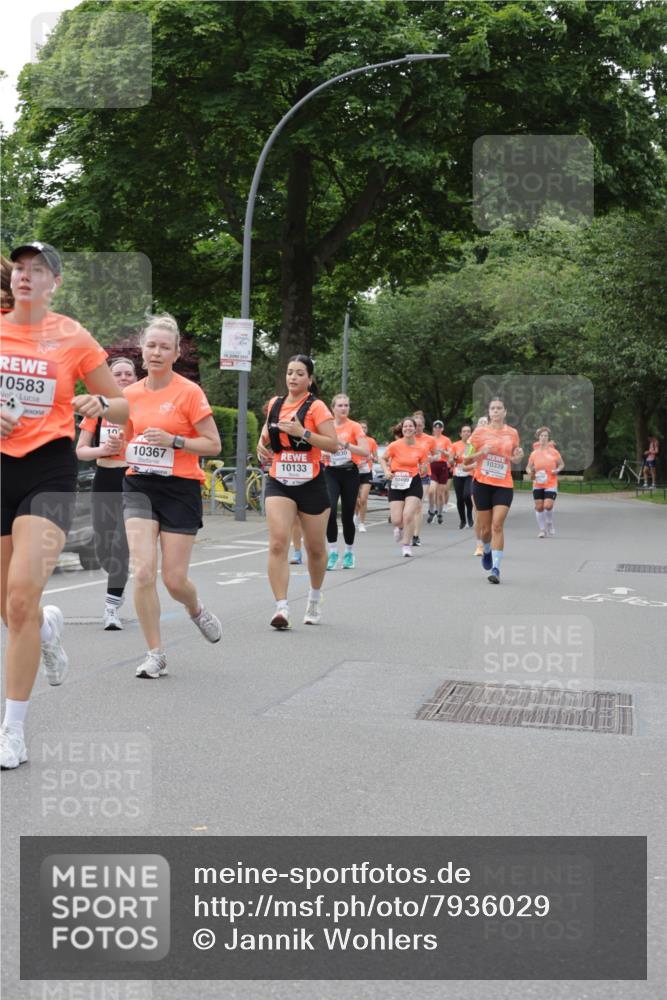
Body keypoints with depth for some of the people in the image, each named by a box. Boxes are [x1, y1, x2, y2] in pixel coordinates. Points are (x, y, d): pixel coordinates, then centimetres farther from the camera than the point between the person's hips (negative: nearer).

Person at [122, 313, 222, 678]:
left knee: (174, 579, 0)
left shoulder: (189, 392, -8)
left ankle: (196, 610, 38)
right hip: (139, 487, 3)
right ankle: (155, 655, 2)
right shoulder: (130, 394, 5)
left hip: (180, 489, -3)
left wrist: (173, 441, -19)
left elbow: (214, 445, -7)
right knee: (143, 571, -12)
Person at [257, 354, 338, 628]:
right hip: (279, 483, 3)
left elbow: (333, 444, -15)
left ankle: (315, 597, 37)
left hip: (311, 484, -3)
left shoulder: (316, 407, -7)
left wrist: (302, 432, -24)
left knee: (315, 548, 11)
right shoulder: (275, 403, 7)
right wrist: (262, 442, 7)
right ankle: (281, 608, -16)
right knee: (278, 544, -16)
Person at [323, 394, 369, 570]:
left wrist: (346, 444, -24)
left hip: (350, 473, -1)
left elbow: (366, 452, -13)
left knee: (347, 515, 4)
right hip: (331, 473, 1)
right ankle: (333, 552, -8)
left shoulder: (354, 426, -3)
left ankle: (349, 552, 24)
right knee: (330, 510, -18)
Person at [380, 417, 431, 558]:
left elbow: (423, 472, 8)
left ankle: (407, 546, 4)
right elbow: (382, 459, 7)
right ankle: (400, 528, 36)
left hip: (414, 483, 0)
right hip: (396, 483, 0)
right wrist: (386, 471, -7)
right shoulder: (395, 445, -8)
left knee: (408, 515, -14)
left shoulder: (422, 447, -3)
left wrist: (424, 468, -11)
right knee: (396, 520, -4)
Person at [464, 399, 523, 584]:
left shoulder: (512, 433, 7)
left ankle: (496, 569, -12)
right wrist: (480, 453, -16)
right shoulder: (480, 432, 0)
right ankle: (486, 551, 39)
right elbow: (466, 461, 2)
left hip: (504, 485, 0)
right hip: (482, 484, 0)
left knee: (497, 525, -14)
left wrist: (518, 456, -1)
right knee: (485, 528, 5)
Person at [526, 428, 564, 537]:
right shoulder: (534, 453, 3)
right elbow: (528, 467, 11)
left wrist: (557, 470, -10)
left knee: (548, 506, -15)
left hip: (551, 484, -2)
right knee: (539, 507, 1)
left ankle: (550, 524, 14)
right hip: (538, 485, 2)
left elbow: (562, 464, 10)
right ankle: (541, 529, 16)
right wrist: (530, 472, -11)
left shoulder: (554, 452, 0)